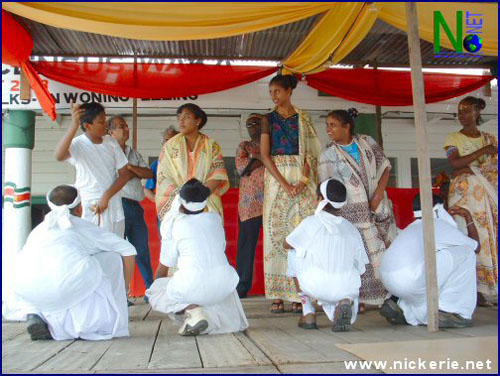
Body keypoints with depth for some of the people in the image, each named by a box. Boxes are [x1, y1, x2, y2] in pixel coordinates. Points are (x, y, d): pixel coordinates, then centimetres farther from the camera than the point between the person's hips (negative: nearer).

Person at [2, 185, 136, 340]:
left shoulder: (38, 230, 33)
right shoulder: (86, 227, 25)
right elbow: (128, 250, 23)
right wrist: (122, 290, 35)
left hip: (27, 286, 5)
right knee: (113, 257, 22)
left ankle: (37, 316, 9)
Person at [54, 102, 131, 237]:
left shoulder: (111, 142, 4)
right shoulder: (77, 144, -10)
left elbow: (125, 174, 4)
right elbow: (59, 156, -33)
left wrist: (106, 196, -10)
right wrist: (74, 126, -42)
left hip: (113, 205, 5)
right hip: (90, 208, -4)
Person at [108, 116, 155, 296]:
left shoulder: (133, 153, 20)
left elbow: (149, 174, 8)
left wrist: (129, 167, -7)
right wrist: (136, 171, -4)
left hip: (135, 206, 6)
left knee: (142, 251, 10)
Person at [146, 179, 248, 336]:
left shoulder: (173, 224, 6)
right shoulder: (215, 218, 15)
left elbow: (164, 268, 16)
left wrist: (156, 286, 36)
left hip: (192, 286, -4)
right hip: (224, 285, 4)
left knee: (154, 292, 23)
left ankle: (192, 310, -4)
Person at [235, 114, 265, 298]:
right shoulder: (244, 146, 16)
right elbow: (241, 167, -2)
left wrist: (255, 159, -6)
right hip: (249, 203, 0)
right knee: (246, 244, -1)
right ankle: (242, 287, 7)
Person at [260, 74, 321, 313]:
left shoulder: (303, 119, 10)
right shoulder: (268, 119, 10)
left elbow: (310, 153, 4)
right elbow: (264, 155, 0)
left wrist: (303, 181, -14)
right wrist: (284, 184, -12)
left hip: (301, 178, 0)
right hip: (276, 178, 0)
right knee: (276, 231, -4)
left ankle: (299, 294, 0)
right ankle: (277, 296, -1)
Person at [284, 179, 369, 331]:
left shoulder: (311, 222, 6)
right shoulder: (351, 228, 16)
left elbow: (287, 244, 21)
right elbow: (360, 268, 17)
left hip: (316, 287, -3)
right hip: (347, 289, 3)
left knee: (294, 252, 22)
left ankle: (308, 313, 19)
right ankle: (345, 303, -3)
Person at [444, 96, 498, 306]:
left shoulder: (489, 139, 14)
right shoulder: (453, 138, 5)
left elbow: (494, 169, 9)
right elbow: (455, 164, -11)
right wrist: (483, 151, -13)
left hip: (488, 194, 3)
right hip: (464, 194, -3)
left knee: (489, 238, -2)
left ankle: (488, 289, 4)